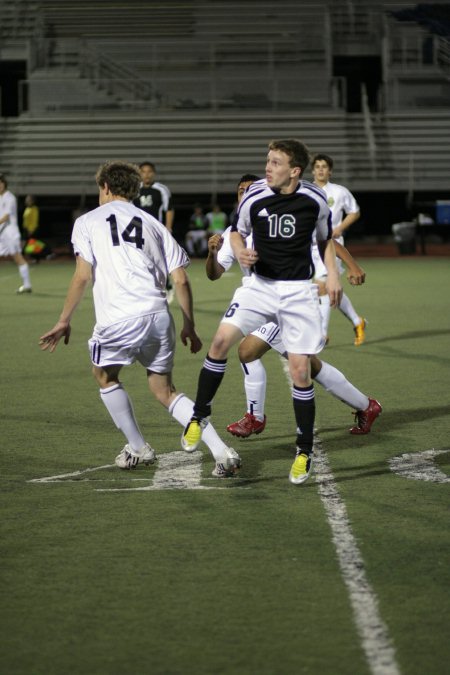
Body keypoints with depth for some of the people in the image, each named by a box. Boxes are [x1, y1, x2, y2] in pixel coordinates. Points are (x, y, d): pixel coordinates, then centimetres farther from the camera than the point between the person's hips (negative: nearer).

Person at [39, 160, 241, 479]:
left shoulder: (88, 222, 10)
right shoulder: (153, 223, 19)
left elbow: (83, 276, -1)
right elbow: (181, 279, 13)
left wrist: (64, 321, 6)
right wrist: (189, 326, 21)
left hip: (118, 320, -4)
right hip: (159, 314, 4)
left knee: (105, 377, 25)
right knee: (165, 391, 14)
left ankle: (138, 448, 27)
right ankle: (222, 451, -2)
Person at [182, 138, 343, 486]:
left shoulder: (315, 199, -5)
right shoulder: (254, 196, -7)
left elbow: (326, 238, 13)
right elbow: (237, 231, 10)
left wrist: (332, 273, 1)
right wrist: (240, 252, -11)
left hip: (299, 290, -1)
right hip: (260, 284, 1)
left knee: (300, 369, -5)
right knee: (221, 340, -18)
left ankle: (305, 452, 9)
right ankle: (200, 415, 3)